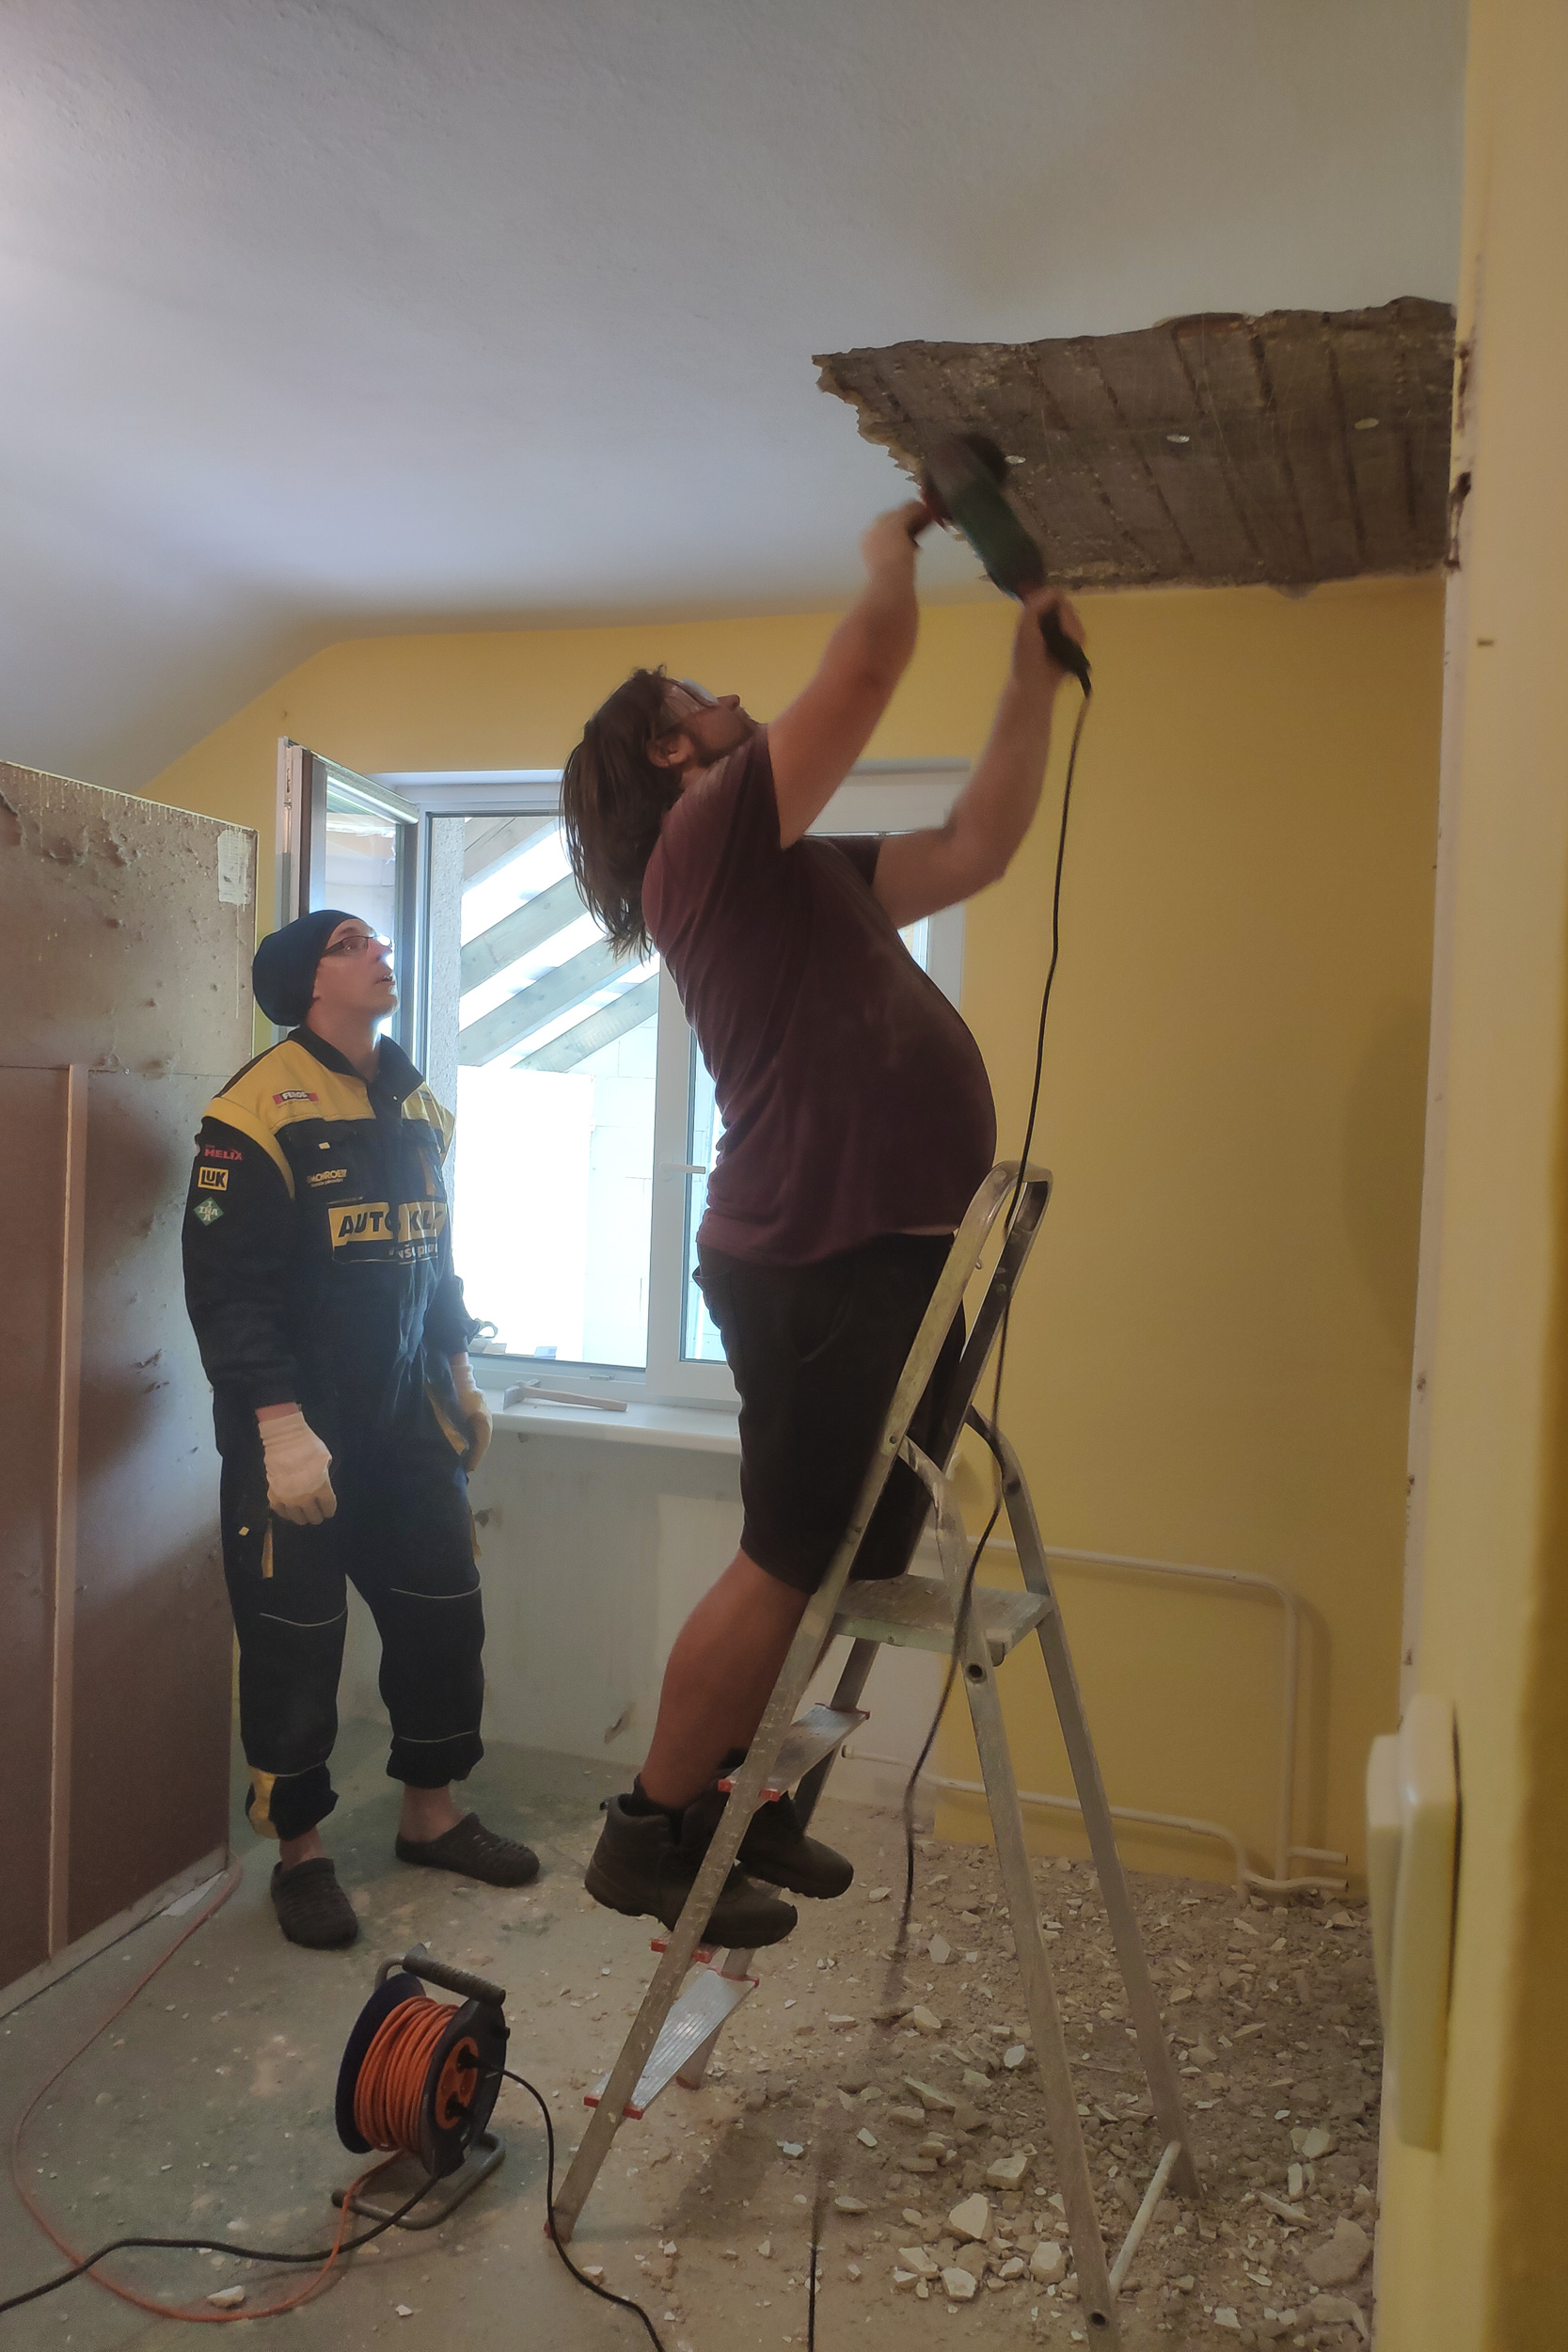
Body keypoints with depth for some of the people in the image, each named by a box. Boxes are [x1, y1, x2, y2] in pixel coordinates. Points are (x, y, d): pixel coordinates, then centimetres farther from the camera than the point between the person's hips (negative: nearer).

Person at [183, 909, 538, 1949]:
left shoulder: (419, 1106, 10)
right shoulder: (258, 1111, -14)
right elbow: (227, 1288, -18)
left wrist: (460, 1377, 19)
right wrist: (280, 1428, -21)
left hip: (406, 1418, 7)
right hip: (296, 1434, -7)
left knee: (446, 1616, 12)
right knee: (296, 1645, 3)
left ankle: (432, 1813, 32)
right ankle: (300, 1852, 23)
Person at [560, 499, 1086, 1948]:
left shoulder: (799, 873, 24)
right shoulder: (709, 831, -4)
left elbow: (979, 842, 23)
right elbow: (868, 668, -9)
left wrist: (1037, 669, 22)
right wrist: (892, 549, 11)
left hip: (881, 1254, 10)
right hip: (825, 1257, -10)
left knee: (857, 1555, 14)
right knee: (800, 1559, -3)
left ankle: (745, 1799, 28)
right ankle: (652, 1830, 12)